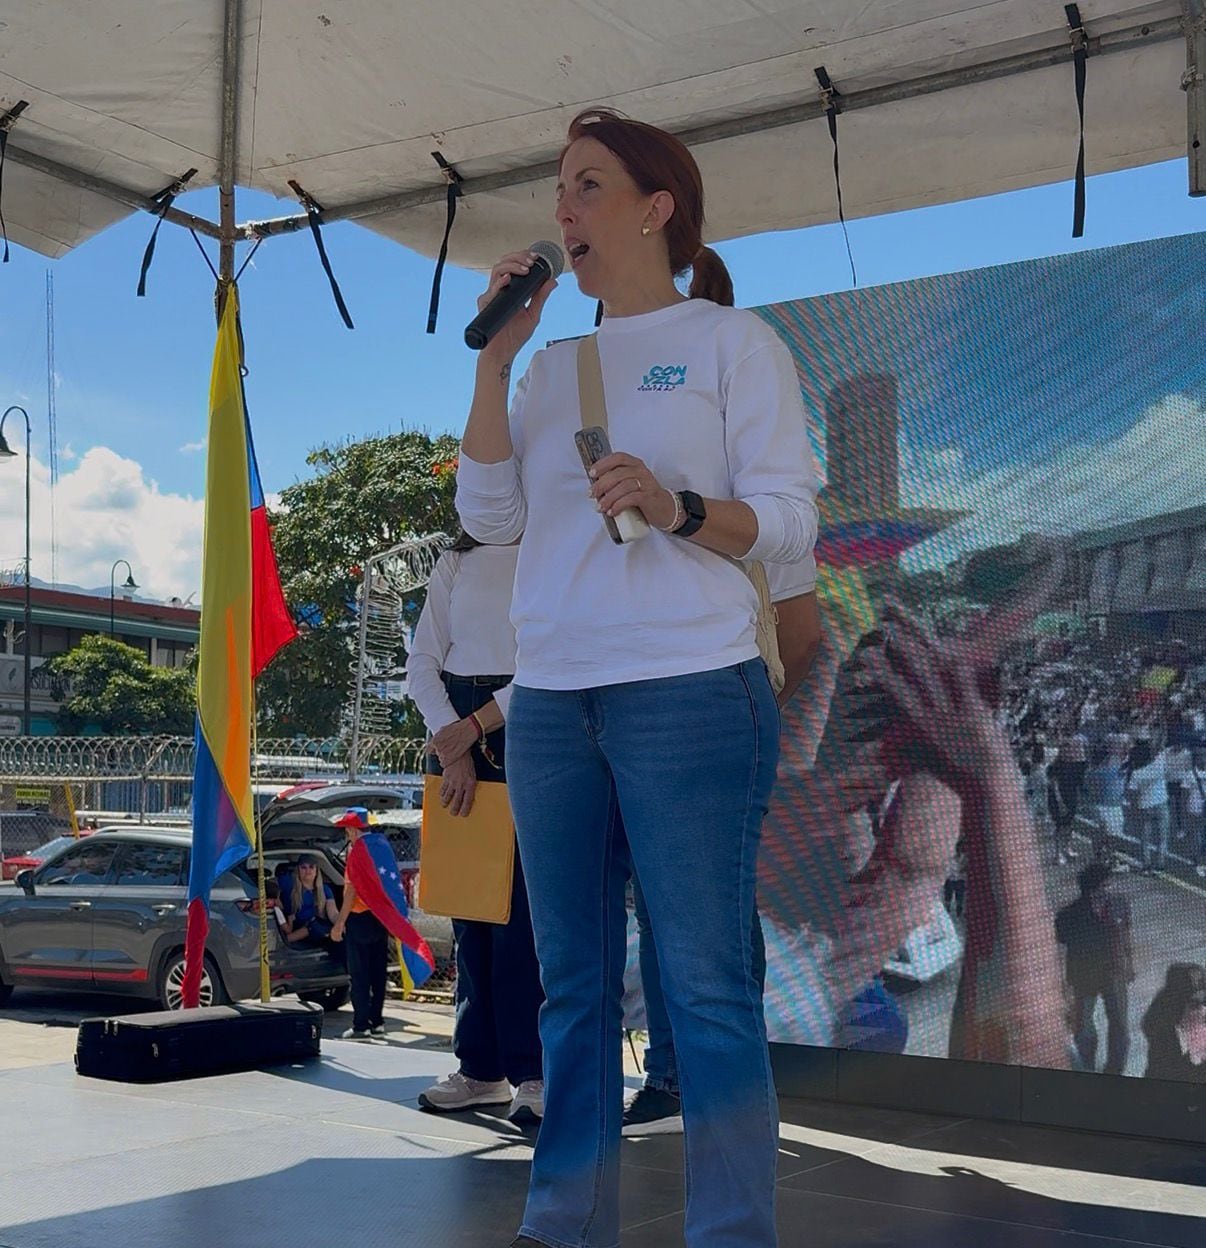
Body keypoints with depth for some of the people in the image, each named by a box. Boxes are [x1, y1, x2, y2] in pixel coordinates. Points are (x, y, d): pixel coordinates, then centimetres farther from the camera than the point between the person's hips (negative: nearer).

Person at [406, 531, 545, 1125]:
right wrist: (453, 744, -7)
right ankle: (480, 1069, 9)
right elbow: (421, 663, 8)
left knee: (521, 902, -10)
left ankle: (531, 1071, -7)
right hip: (455, 731, 4)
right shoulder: (456, 562, 14)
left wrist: (475, 725, -13)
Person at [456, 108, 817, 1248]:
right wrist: (495, 356, 4)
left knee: (705, 988, -6)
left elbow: (790, 522, -3)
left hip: (689, 693, -5)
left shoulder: (731, 341, 4)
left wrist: (677, 507, -21)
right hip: (548, 702, 6)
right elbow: (490, 519, 8)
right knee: (574, 984, 9)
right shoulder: (552, 366, 19)